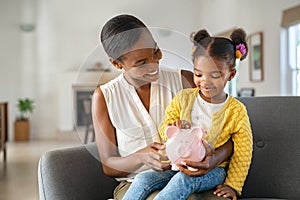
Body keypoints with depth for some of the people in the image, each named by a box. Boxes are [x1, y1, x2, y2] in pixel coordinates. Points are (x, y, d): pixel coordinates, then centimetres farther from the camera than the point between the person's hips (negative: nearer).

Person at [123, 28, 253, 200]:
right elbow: (164, 129, 6)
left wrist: (232, 185, -6)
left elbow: (242, 153, -1)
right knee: (143, 179, -19)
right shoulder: (183, 98, 3)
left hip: (212, 171, -3)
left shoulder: (236, 111, -5)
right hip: (180, 164, 4)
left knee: (183, 180, -35)